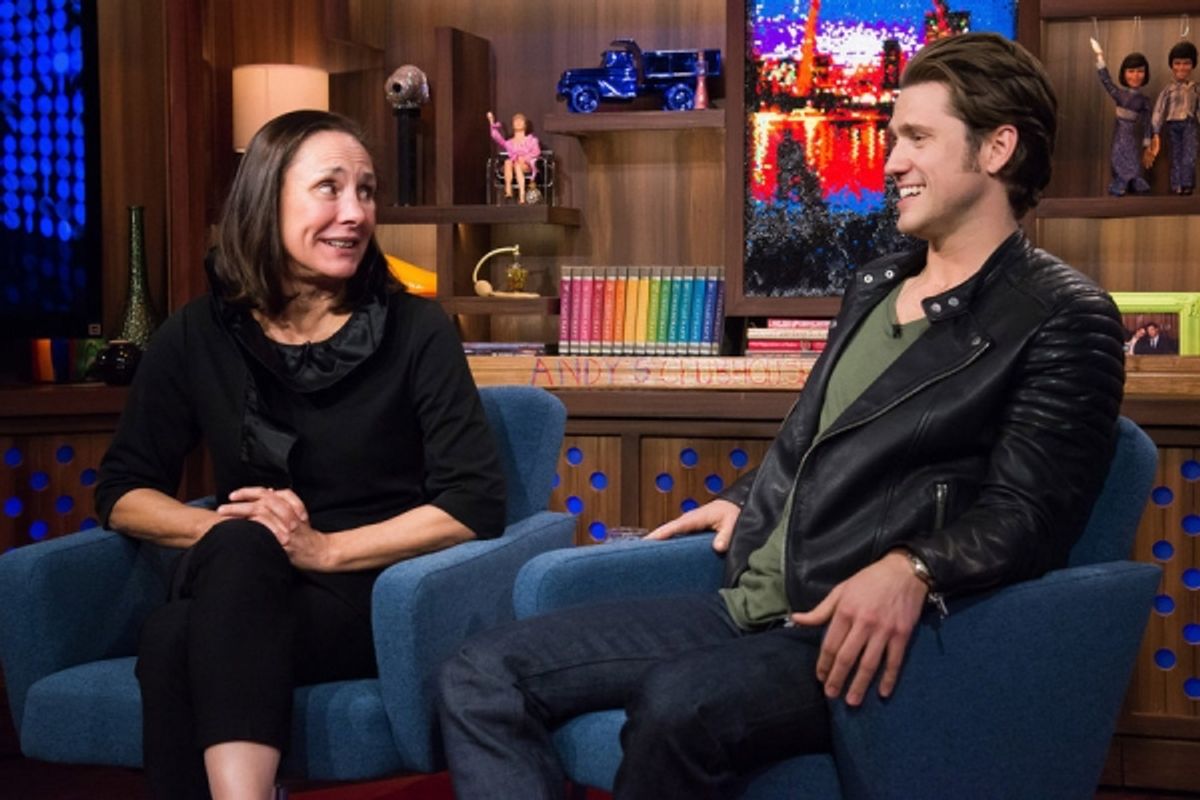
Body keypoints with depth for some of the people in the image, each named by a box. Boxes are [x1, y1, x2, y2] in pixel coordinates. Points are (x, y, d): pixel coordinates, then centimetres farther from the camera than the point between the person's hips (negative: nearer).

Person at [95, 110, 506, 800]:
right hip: (235, 597, 3)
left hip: (379, 596, -3)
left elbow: (477, 504, -9)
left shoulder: (416, 330, -3)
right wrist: (225, 529, -12)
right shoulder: (198, 336, 5)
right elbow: (122, 495, 8)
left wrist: (325, 547, -18)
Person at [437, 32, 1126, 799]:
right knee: (485, 674, -6)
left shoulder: (1065, 319, -4)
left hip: (856, 635, -8)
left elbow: (1028, 514, -16)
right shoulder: (873, 285, 21)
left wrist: (912, 570, -32)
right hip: (748, 605, 8)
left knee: (677, 706, -38)